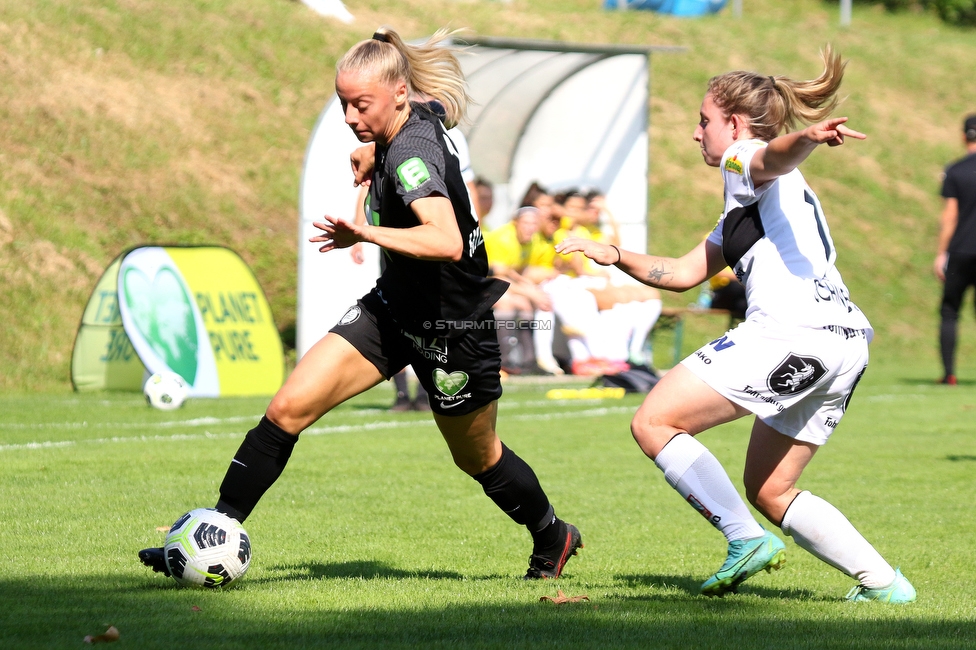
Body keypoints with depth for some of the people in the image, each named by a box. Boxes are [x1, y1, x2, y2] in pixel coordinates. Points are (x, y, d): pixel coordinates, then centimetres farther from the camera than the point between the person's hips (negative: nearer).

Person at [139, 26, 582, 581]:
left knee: (478, 458, 16)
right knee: (288, 409, -8)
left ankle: (553, 536, 44)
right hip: (394, 308, 8)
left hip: (451, 328, -8)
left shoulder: (410, 153, -29)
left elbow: (447, 242, -46)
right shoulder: (419, 120, -3)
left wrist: (369, 234, -53)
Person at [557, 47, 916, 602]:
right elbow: (684, 273, 38)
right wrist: (615, 256, 32)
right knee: (770, 492, 18)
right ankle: (883, 582, 9)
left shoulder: (743, 161, 6)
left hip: (793, 334, -10)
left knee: (654, 423, -4)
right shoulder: (745, 209, 34)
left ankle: (747, 538, -14)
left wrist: (810, 137, -43)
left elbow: (777, 155, -21)